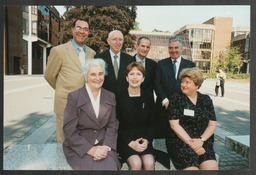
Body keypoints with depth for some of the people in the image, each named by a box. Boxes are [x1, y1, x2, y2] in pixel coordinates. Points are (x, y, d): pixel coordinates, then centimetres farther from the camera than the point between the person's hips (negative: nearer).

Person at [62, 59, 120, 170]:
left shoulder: (110, 97, 8)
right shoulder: (74, 97, -5)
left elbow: (113, 126, 7)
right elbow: (69, 130, -8)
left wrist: (106, 147, -9)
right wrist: (90, 149, -15)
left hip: (103, 145, 3)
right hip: (79, 147, -2)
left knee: (111, 166, -23)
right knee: (91, 168, -26)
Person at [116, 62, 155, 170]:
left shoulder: (148, 98, 7)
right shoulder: (119, 97, -3)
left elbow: (151, 123, 9)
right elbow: (117, 125, -3)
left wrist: (147, 140, -7)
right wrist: (130, 143, -13)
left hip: (144, 140, 3)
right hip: (125, 140, -2)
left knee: (149, 163, -22)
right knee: (136, 163, -26)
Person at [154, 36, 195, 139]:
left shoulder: (190, 65, 9)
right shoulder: (161, 64, 8)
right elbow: (157, 84, 2)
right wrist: (165, 100, -9)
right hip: (164, 106, 0)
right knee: (162, 133, 1)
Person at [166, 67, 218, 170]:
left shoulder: (206, 100, 13)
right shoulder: (175, 100, 2)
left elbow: (212, 124, 10)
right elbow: (174, 125, -5)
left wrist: (201, 140, -7)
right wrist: (191, 143, -12)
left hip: (203, 141, 3)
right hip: (181, 141, -2)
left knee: (212, 166, -22)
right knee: (191, 167, -25)